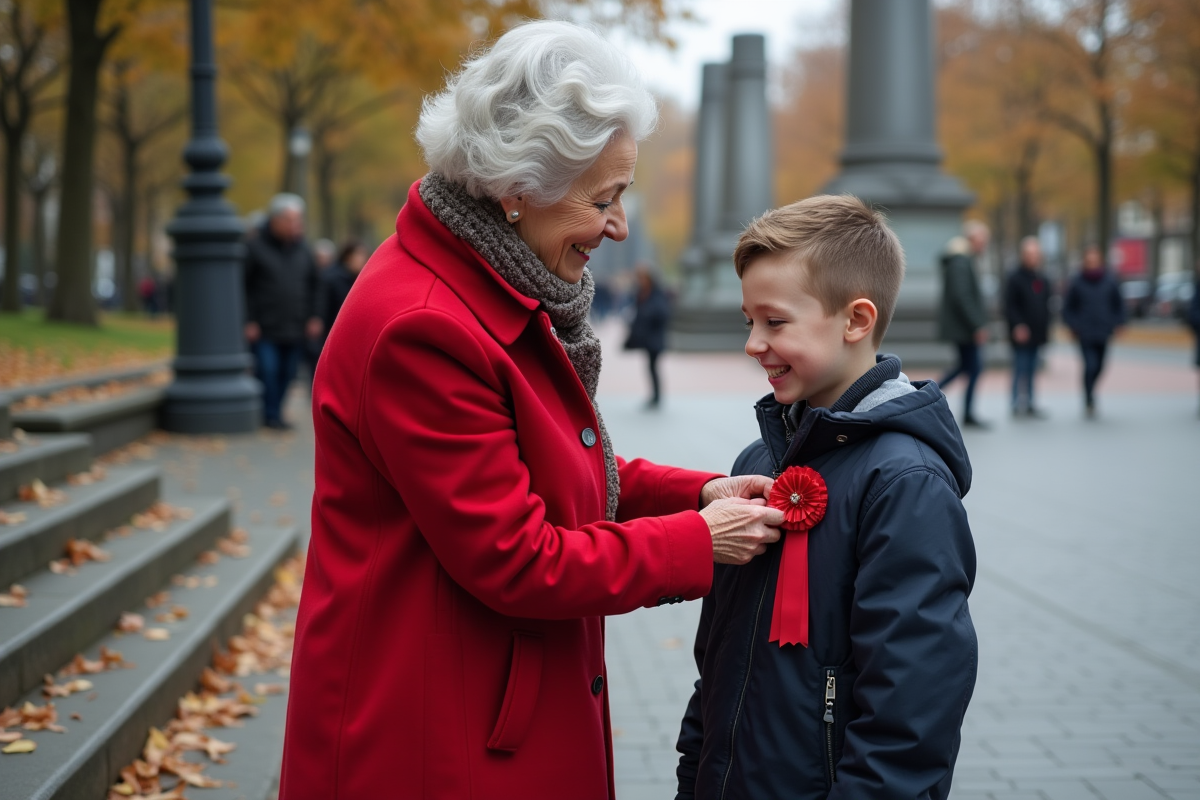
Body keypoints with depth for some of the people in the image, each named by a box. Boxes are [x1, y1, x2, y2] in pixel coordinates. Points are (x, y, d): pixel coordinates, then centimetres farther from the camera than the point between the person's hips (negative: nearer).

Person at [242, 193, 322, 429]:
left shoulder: (302, 250, 13)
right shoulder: (254, 246, -4)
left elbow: (312, 286, 22)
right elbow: (241, 286, -5)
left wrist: (313, 317, 11)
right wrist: (248, 321, -9)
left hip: (294, 330, 5)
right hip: (264, 330, -5)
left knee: (287, 374, 5)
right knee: (267, 371, -9)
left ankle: (275, 414, 17)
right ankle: (270, 415, 3)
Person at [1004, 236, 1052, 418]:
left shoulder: (1041, 280, 14)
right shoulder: (1015, 278, -9)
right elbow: (1009, 306, -14)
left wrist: (1045, 327, 14)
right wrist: (1018, 326, -22)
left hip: (1037, 334, 7)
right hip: (1021, 334, -7)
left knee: (1031, 371, 11)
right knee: (1021, 370, -7)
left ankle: (1028, 405, 16)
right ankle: (1019, 404, -2)